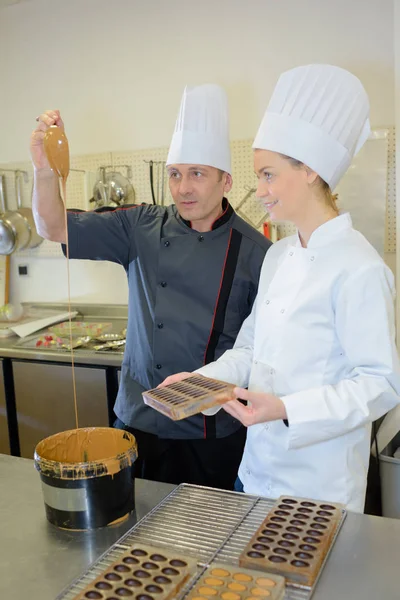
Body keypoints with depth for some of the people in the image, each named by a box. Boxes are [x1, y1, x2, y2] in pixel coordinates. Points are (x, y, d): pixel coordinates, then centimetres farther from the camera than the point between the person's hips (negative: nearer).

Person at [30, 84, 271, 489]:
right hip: (140, 421, 3)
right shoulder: (142, 228, -1)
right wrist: (45, 170, -19)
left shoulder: (253, 251, -8)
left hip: (213, 434, -2)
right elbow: (55, 228, -2)